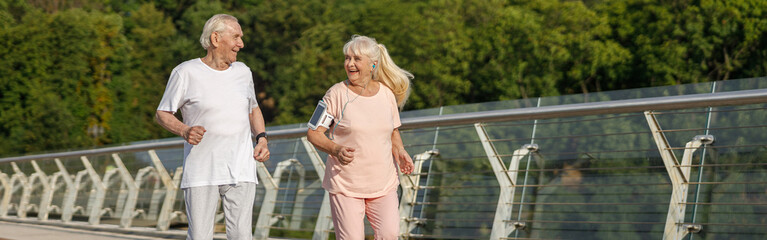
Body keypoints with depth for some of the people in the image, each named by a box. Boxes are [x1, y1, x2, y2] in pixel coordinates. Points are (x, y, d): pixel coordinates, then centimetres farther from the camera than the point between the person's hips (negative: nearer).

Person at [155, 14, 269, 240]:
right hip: (200, 172, -3)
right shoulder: (185, 73, -3)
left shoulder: (242, 72, 11)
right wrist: (184, 131, -18)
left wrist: (262, 138, 9)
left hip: (241, 170, 3)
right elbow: (162, 114, 2)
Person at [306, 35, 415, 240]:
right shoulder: (337, 94, -6)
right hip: (345, 184, -3)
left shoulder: (387, 94, 5)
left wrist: (400, 151, -1)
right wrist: (336, 150, -25)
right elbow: (313, 133, -6)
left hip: (383, 183, 3)